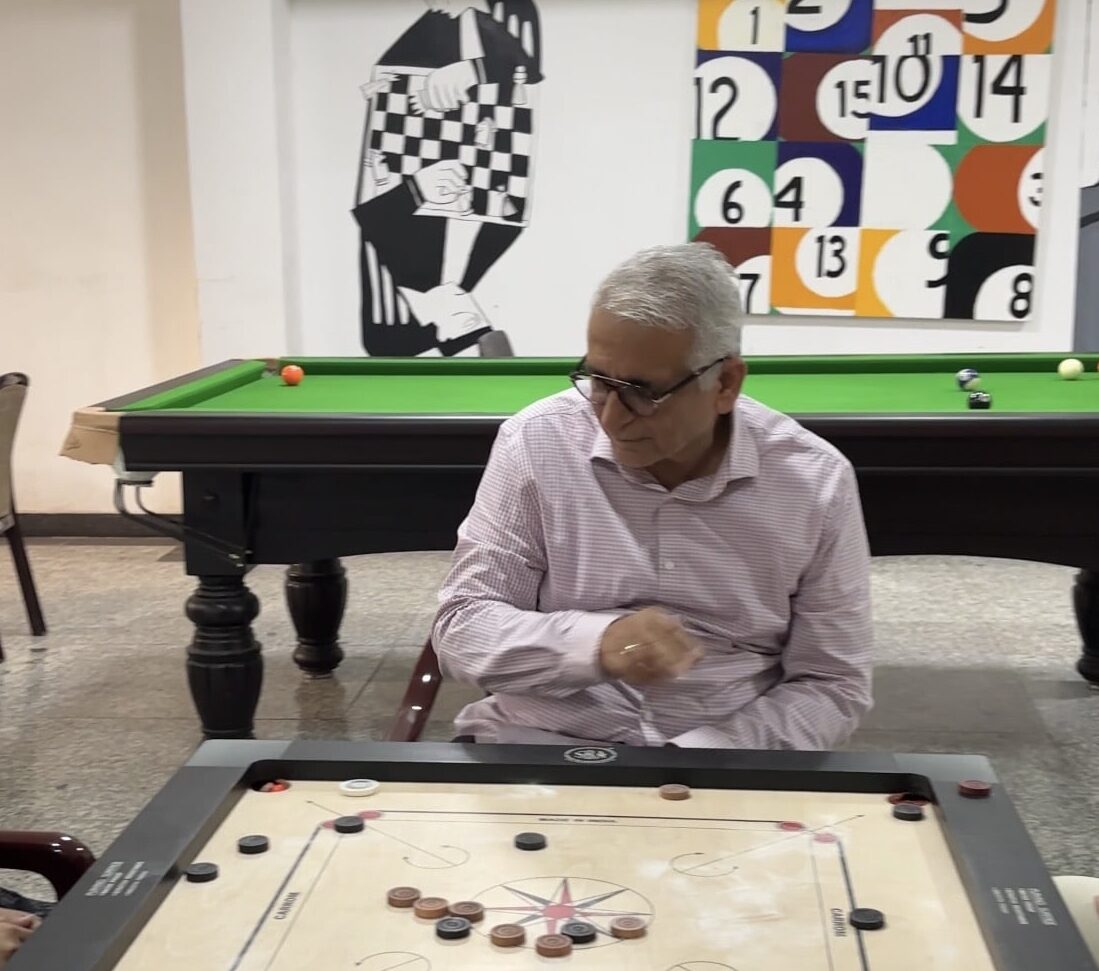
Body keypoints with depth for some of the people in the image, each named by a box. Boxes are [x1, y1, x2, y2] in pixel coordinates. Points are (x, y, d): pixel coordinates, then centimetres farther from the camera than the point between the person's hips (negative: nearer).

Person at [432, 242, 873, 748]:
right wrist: (595, 643, -24)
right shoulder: (536, 444, -7)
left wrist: (707, 762, -16)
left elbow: (833, 686, -1)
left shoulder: (816, 481, -6)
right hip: (541, 743, -1)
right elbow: (461, 631, -6)